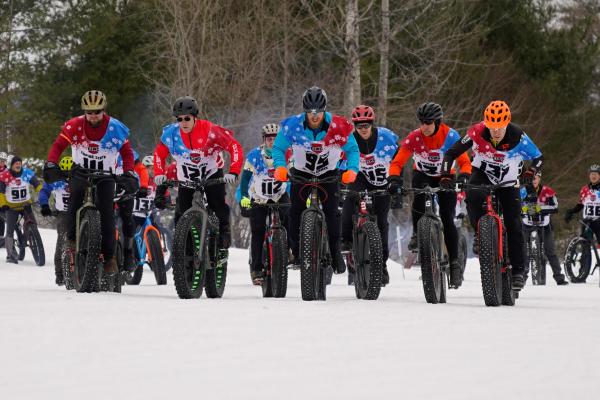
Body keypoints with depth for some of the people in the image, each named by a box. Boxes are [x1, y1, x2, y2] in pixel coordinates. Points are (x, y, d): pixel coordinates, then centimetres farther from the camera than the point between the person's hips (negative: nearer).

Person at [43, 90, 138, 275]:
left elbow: (127, 152, -9)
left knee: (106, 212, -12)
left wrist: (129, 173, -24)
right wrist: (51, 164, -30)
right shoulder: (74, 126, -15)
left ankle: (109, 256, -7)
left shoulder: (116, 128, -15)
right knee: (75, 197, -26)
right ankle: (71, 240, -12)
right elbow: (58, 145, -13)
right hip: (81, 170, 1)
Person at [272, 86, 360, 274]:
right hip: (301, 172, 1)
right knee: (296, 211, -12)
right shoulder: (292, 125, -22)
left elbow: (352, 149, -11)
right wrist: (280, 166, -29)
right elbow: (278, 148, -10)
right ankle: (296, 251, 0)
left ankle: (336, 253, -5)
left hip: (328, 174, -1)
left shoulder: (338, 126, -23)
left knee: (332, 211, -14)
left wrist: (352, 169, -29)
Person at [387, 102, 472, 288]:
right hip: (422, 175, 0)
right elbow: (397, 162, -23)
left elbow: (465, 161, -24)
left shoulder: (450, 136, -23)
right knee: (419, 195, -35)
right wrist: (394, 178, -42)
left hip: (445, 178, 0)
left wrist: (464, 176, -45)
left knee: (447, 219, -11)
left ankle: (454, 263, -3)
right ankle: (417, 234, -16)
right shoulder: (414, 137, -21)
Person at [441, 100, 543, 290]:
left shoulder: (517, 136, -25)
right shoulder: (477, 132, -24)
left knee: (513, 226, -9)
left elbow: (538, 157, -14)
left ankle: (518, 271, 0)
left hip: (508, 182, 0)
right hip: (482, 174, 0)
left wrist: (530, 171, -34)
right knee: (473, 196, -35)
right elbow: (451, 153, -17)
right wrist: (446, 175, -32)